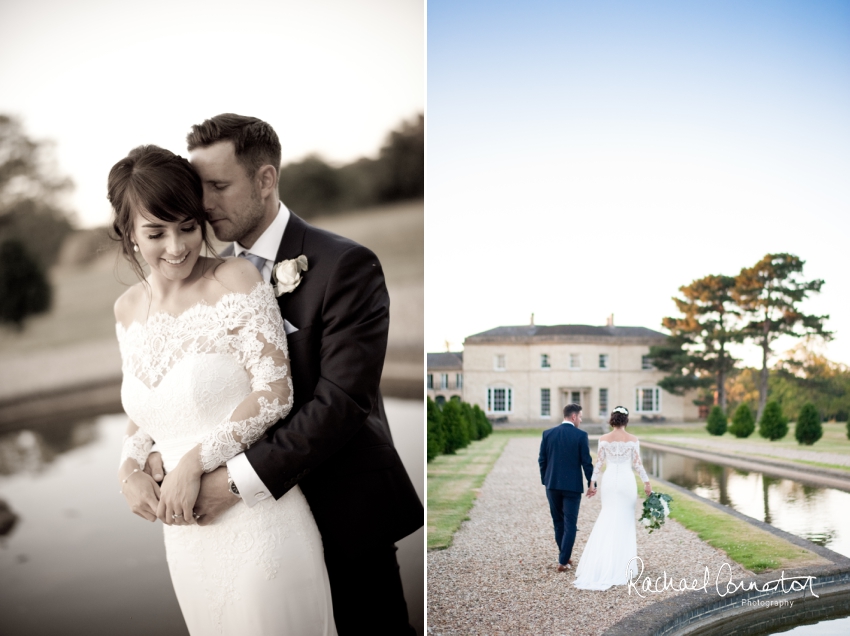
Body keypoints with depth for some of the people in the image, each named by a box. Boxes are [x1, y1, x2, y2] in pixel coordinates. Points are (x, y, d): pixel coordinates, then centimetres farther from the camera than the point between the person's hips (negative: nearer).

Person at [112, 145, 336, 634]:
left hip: (256, 520, -5)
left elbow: (275, 393, -15)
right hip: (186, 530, 6)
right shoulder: (128, 309, 6)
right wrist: (131, 470, -1)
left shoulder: (236, 280, -11)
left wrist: (195, 461, -17)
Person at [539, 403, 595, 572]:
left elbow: (541, 460, 4)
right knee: (570, 524, 3)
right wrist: (591, 484, 1)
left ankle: (565, 556, 26)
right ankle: (563, 561, -1)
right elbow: (586, 462, -8)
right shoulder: (580, 435, -8)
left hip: (552, 485, 4)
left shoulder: (548, 434, 2)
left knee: (558, 523, 16)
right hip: (572, 485, -3)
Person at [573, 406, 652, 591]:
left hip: (609, 480, 2)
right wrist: (647, 482, 5)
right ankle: (623, 564, 9)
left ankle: (601, 564, 7)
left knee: (606, 519, 11)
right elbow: (637, 464, -5)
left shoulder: (604, 439, -3)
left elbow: (598, 463, -2)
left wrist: (592, 482, 6)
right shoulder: (633, 439, -6)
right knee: (625, 521, 8)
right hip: (626, 481, -1)